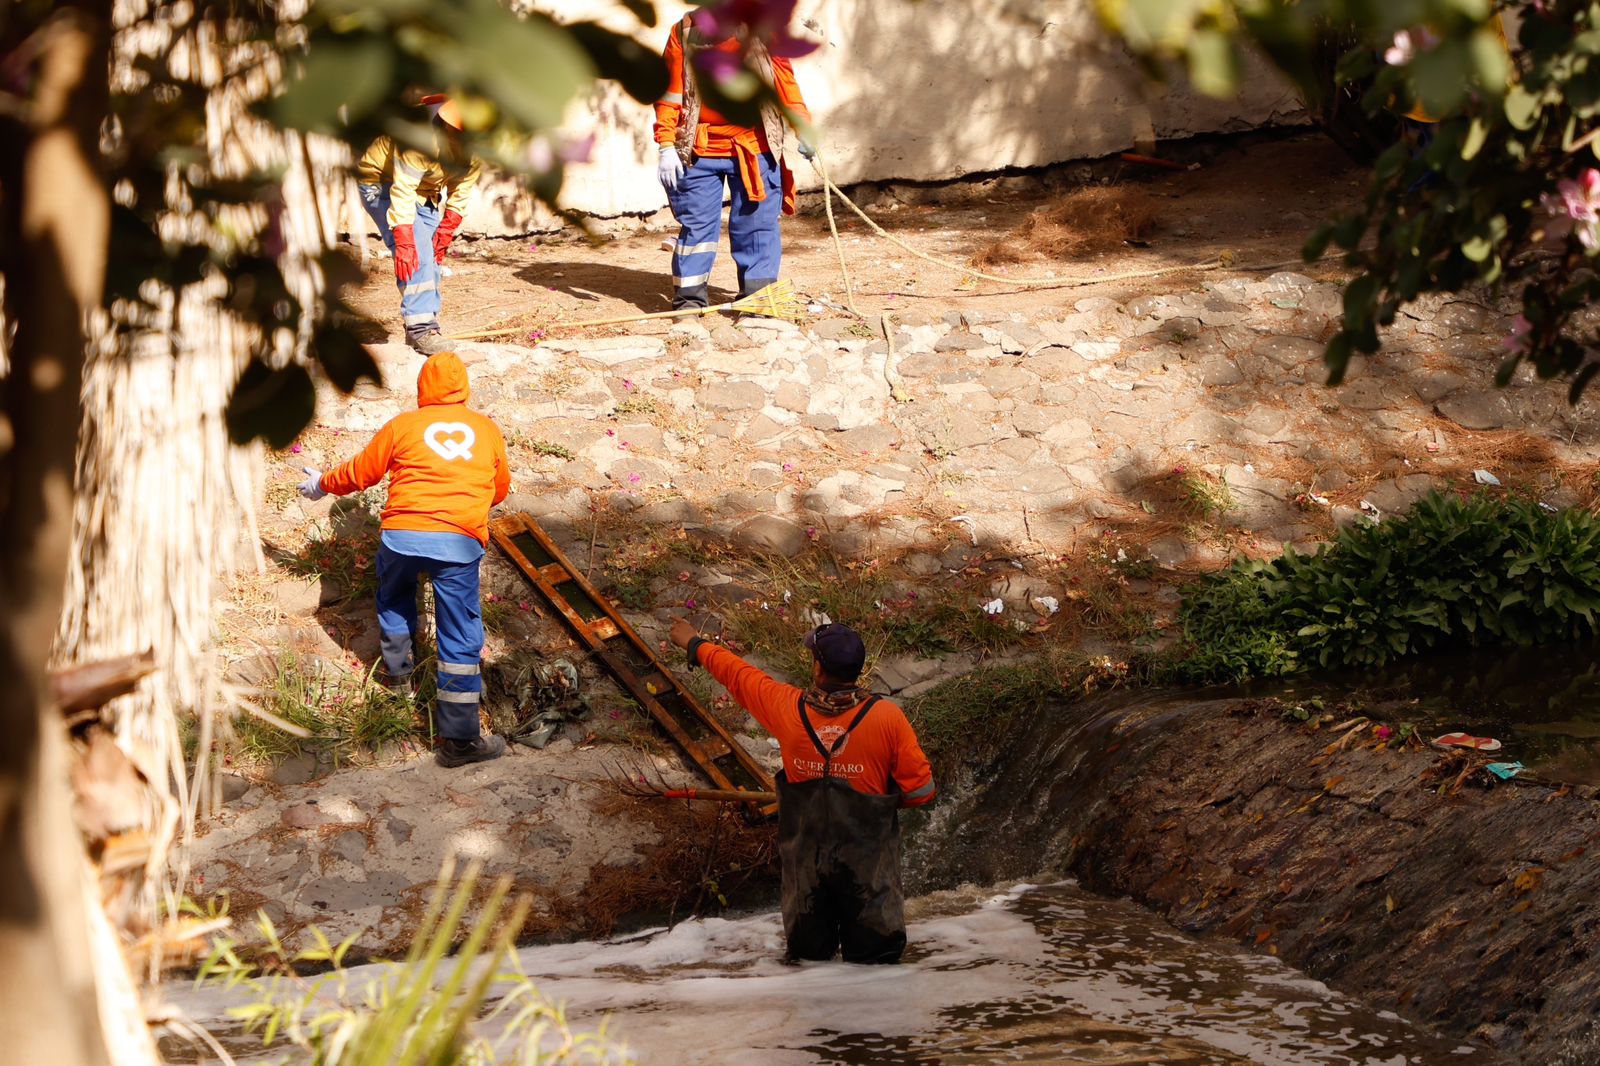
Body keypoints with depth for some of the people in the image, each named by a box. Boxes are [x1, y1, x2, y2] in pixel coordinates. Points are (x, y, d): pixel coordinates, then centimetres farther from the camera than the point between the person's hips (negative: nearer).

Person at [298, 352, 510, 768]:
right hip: (461, 541, 0)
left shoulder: (403, 426, 10)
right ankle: (458, 739, 0)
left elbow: (360, 472, 18)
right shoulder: (487, 430, 15)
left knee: (394, 597, 34)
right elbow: (501, 488, 27)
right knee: (461, 639, 2)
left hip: (402, 533, 1)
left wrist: (323, 485, 37)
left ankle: (398, 671, 47)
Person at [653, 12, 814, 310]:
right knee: (696, 224, 3)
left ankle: (758, 295, 12)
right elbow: (670, 92, 0)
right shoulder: (683, 33, 0)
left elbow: (785, 82, 4)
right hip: (699, 151, 0)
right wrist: (666, 145, -7)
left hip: (754, 150, 0)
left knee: (757, 224, 2)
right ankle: (689, 297, 12)